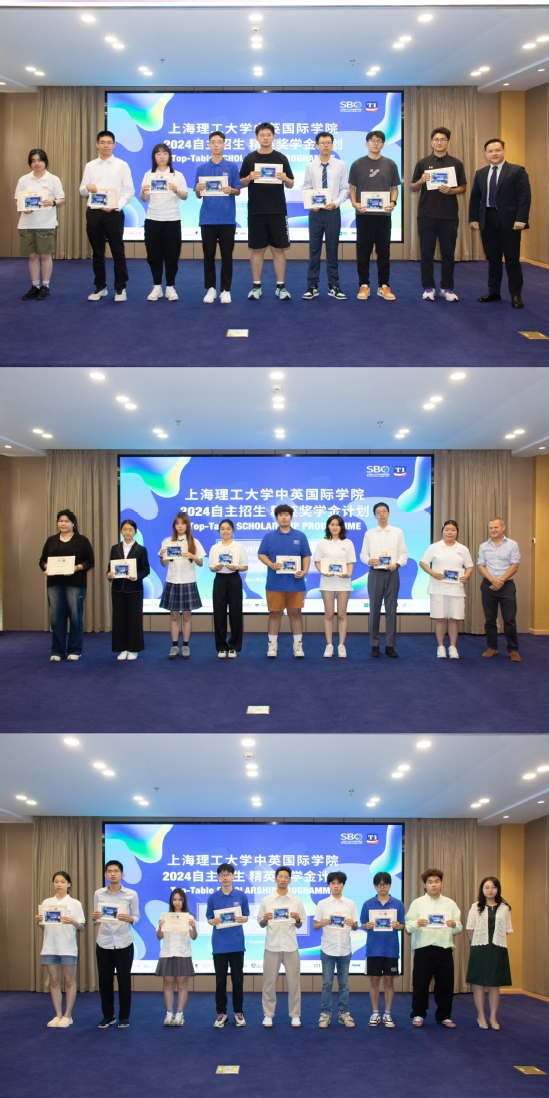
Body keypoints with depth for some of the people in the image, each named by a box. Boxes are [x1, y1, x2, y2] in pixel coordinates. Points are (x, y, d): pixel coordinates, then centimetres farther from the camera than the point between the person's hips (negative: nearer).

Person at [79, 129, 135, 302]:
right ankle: (100, 287, 18)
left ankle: (120, 288, 8)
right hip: (94, 213, 3)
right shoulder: (90, 166, 11)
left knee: (118, 252, 0)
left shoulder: (122, 165, 2)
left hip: (114, 213, -3)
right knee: (97, 252, 9)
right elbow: (82, 191, 10)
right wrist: (87, 187, -13)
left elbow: (129, 191, -2)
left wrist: (117, 205, -16)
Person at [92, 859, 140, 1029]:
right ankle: (108, 1016, 20)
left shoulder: (132, 894, -2)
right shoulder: (98, 894, 3)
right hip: (103, 943, 2)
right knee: (104, 980, 6)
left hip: (124, 943, -2)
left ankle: (124, 1017, 16)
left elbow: (136, 917, 1)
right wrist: (94, 917, -17)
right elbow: (95, 918, 6)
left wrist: (129, 918, -20)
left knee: (124, 980, 4)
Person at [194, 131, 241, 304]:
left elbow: (238, 191, 2)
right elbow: (198, 196, 8)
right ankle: (210, 288, 12)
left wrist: (230, 190, -19)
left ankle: (225, 290, 8)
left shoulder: (232, 167, 2)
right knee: (209, 255, 4)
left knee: (227, 255, 2)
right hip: (207, 219, 1)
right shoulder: (201, 168, 6)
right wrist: (198, 189, -14)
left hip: (227, 218, -1)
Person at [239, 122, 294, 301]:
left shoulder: (281, 158, 4)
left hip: (278, 211, 0)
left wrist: (285, 178, -16)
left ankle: (281, 286, 8)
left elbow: (291, 185, 6)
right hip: (256, 211, 0)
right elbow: (241, 184, 5)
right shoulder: (249, 158, 4)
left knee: (279, 249, 2)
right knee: (257, 249, 4)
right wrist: (249, 177, -15)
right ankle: (256, 286, 11)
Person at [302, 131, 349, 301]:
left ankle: (334, 287, 13)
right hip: (315, 212, 0)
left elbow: (345, 189, 0)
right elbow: (306, 189, 4)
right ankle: (312, 287, 10)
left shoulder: (341, 165, 0)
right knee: (314, 250, 4)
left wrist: (335, 203, -14)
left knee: (332, 250, 6)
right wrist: (311, 204, -12)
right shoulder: (311, 166, 1)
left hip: (333, 212, 0)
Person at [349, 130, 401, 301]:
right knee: (363, 252, 3)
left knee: (384, 251, 4)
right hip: (364, 214, -1)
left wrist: (393, 202, -10)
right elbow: (352, 188, 6)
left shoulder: (390, 165, 6)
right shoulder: (357, 164, 3)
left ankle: (384, 286, 12)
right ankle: (364, 285, 10)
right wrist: (354, 203, -12)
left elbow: (394, 188, 9)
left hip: (383, 215, 1)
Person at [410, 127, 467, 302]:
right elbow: (413, 188, 7)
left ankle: (447, 288, 12)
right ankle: (428, 287, 11)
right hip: (426, 214, 0)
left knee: (448, 253, 4)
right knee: (427, 253, 3)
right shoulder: (423, 163, 4)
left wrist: (450, 191, -14)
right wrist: (421, 181, -14)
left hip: (449, 215, 0)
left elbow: (463, 187, 6)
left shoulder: (456, 164, 5)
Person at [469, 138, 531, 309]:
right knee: (492, 258, 10)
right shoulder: (480, 174, 12)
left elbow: (525, 196, -8)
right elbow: (474, 198, 14)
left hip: (510, 222, -4)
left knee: (512, 259, -1)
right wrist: (474, 218, 4)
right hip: (488, 221, 4)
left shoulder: (517, 171, -2)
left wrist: (521, 219, -16)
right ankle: (493, 292, 19)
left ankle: (516, 295, 5)